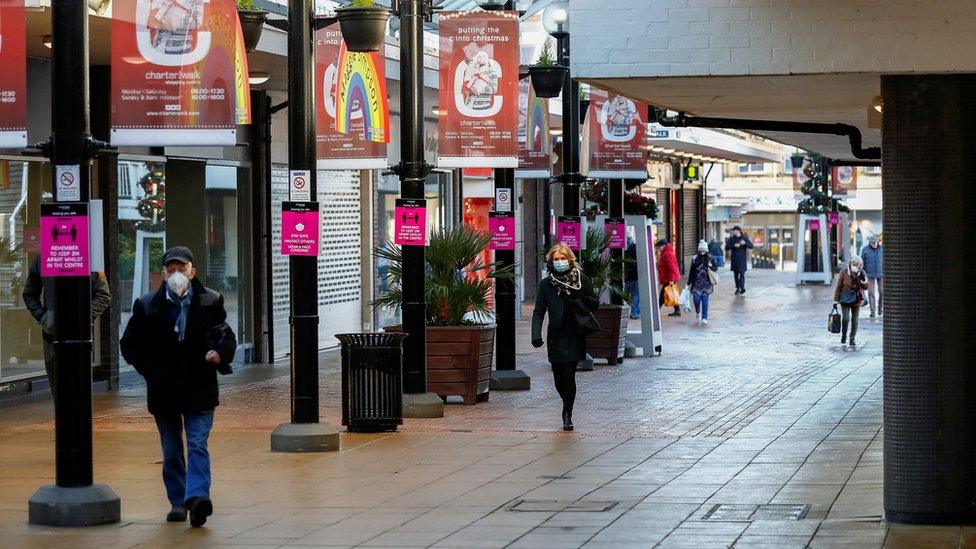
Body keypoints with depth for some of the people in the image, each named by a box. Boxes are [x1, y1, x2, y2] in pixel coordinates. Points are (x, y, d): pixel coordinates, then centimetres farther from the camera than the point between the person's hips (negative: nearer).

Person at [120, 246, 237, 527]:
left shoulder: (210, 302, 1)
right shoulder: (147, 306, 0)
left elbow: (227, 337, 10)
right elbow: (129, 344, 7)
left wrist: (220, 353, -12)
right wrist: (151, 369, -5)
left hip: (199, 388, -1)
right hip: (164, 389, 1)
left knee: (198, 445, -12)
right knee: (171, 451, 10)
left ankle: (197, 496, -23)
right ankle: (178, 501, 20)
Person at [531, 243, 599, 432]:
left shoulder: (580, 279, 3)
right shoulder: (546, 284, 5)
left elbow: (594, 304, 7)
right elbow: (539, 312, 3)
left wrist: (579, 299, -13)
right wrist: (536, 335, -9)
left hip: (574, 336, -2)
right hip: (555, 336, 2)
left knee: (569, 374, -11)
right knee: (558, 377, 4)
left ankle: (567, 414, 0)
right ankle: (568, 407, 32)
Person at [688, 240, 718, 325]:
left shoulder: (710, 258, 0)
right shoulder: (695, 259, 2)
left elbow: (716, 268, 9)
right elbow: (691, 271, 6)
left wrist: (711, 267, -15)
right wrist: (689, 283, 7)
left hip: (706, 283, -1)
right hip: (697, 282, 1)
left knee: (705, 299, -6)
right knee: (696, 298, -8)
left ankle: (704, 318, 3)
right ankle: (698, 313, 23)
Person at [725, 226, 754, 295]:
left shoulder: (744, 238, 2)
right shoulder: (731, 239, 8)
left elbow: (751, 246, -3)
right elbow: (727, 247, 0)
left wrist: (745, 243, -21)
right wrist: (734, 245, -16)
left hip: (742, 259, -3)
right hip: (734, 260, 3)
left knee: (742, 274, -10)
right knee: (736, 274, 7)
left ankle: (742, 288, -13)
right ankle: (738, 288, 14)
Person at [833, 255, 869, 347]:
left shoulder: (862, 274, -1)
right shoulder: (844, 273, -9)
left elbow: (866, 287, 1)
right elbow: (838, 287, -3)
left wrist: (863, 280, -19)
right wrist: (836, 300, -3)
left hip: (857, 300, 3)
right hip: (845, 299, -3)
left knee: (854, 320, 5)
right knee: (846, 318, -14)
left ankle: (852, 339, 17)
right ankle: (844, 334, 11)